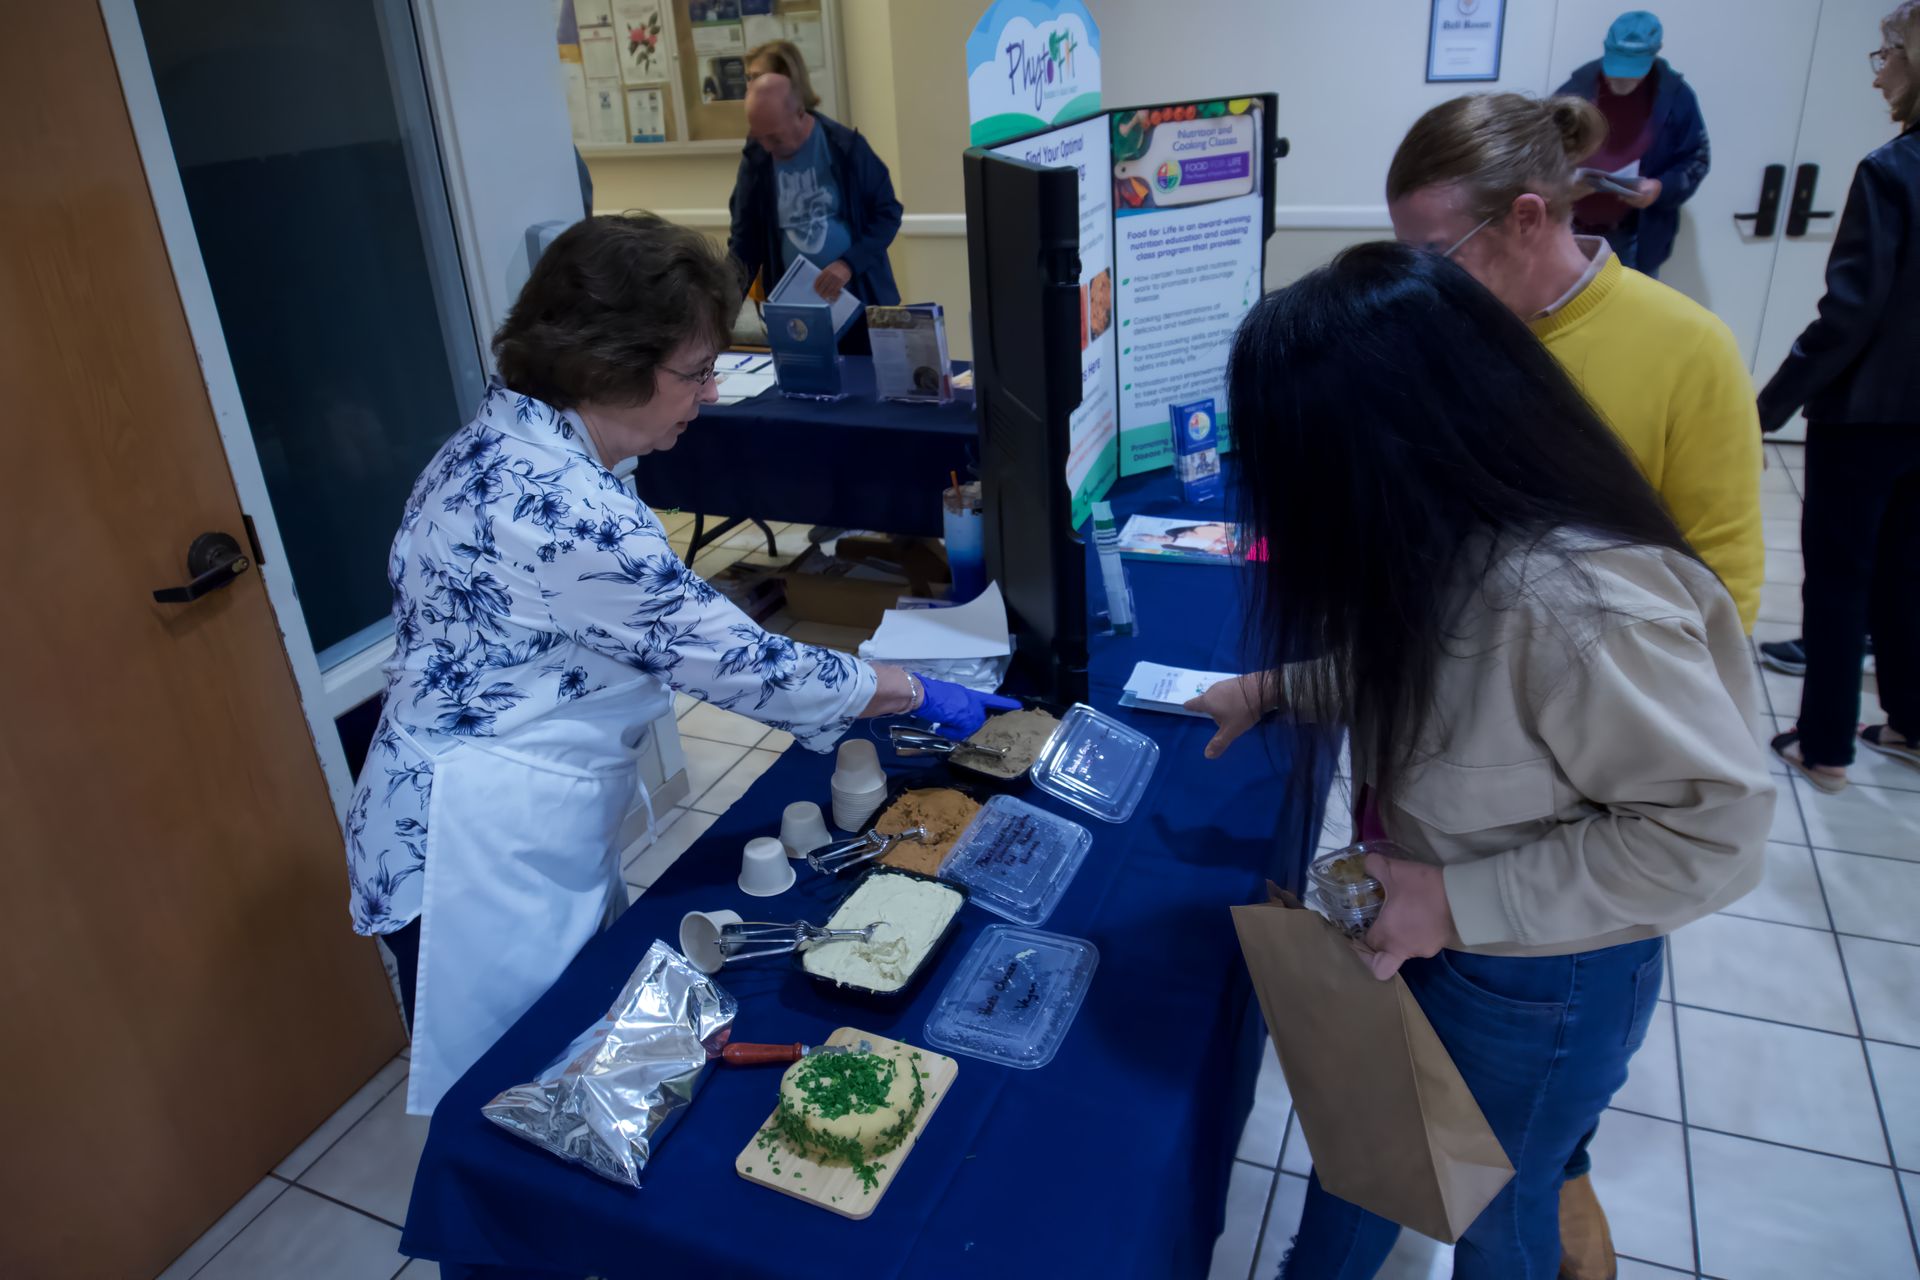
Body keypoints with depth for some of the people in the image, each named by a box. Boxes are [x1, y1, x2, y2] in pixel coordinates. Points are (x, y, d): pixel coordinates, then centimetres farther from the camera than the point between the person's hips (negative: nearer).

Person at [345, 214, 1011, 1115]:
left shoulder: (506, 443, 2)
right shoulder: (564, 510, -28)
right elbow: (736, 661, -22)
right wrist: (919, 695, -9)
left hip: (540, 849, 9)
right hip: (485, 868, -9)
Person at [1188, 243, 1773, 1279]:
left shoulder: (1577, 605, -37)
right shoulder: (1446, 537, -13)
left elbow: (1713, 831, -28)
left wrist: (1463, 905, -26)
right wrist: (1276, 688, 0)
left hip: (1533, 983, -6)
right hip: (1409, 925, 6)